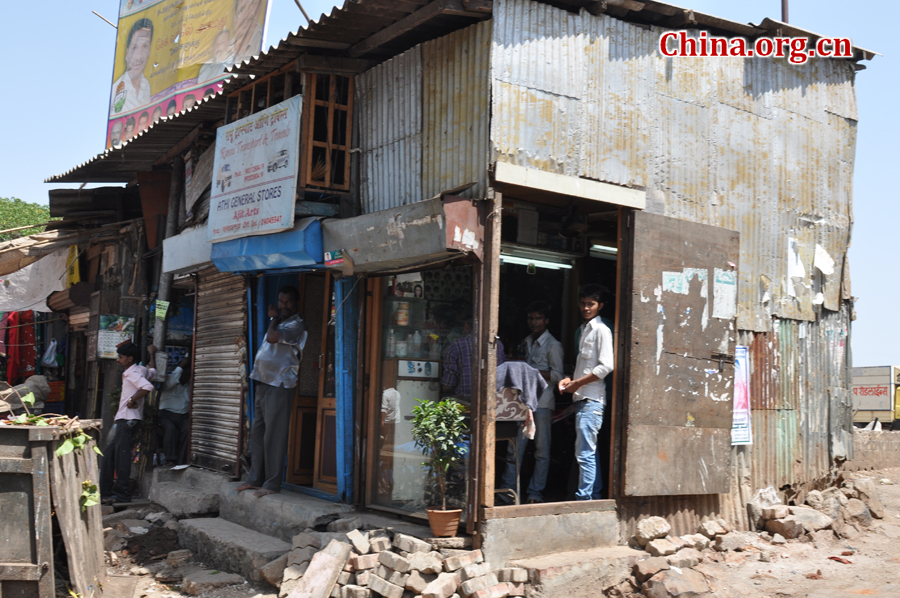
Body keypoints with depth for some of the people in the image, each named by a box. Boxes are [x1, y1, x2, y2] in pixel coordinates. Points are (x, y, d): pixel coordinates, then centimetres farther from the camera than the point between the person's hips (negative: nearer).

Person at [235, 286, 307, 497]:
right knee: (257, 432, 10)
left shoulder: (296, 324, -7)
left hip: (280, 384, -9)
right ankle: (255, 478, 17)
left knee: (274, 435, -8)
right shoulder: (279, 322, 21)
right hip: (264, 382, 9)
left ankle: (272, 483, -3)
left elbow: (272, 338, -20)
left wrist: (274, 318, -7)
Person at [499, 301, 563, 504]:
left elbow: (557, 375, -10)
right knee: (516, 446, 3)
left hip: (543, 402, -6)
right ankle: (507, 488, 8)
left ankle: (535, 492, 8)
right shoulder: (527, 342, 18)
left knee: (542, 450, 1)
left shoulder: (553, 345, -3)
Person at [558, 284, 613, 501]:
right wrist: (570, 379, 8)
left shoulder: (601, 330, -8)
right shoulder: (584, 329, 19)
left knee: (585, 452, -11)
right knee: (590, 452, 12)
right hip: (582, 397, 9)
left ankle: (584, 498, -9)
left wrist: (578, 383, -12)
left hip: (592, 399, -9)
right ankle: (594, 496, 18)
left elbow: (606, 366, -17)